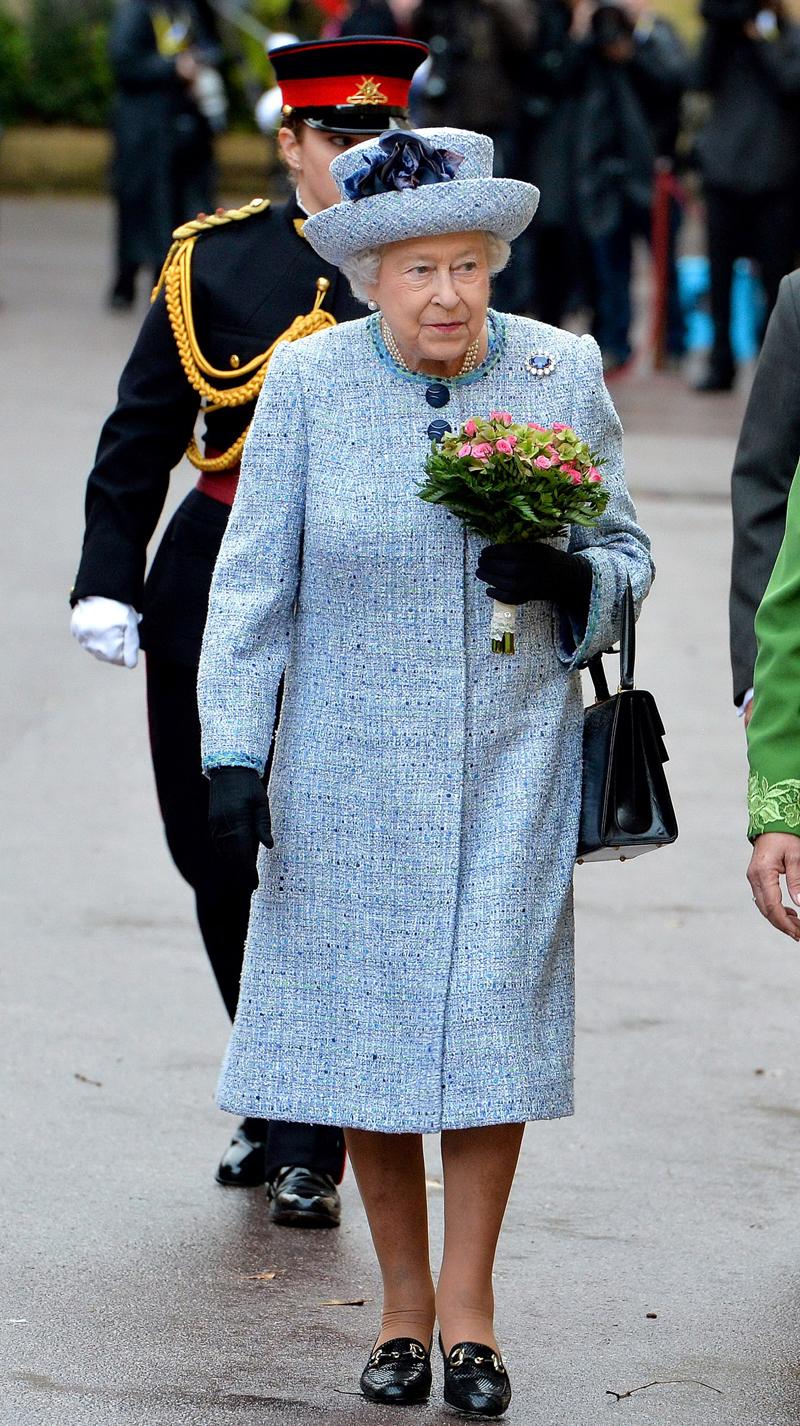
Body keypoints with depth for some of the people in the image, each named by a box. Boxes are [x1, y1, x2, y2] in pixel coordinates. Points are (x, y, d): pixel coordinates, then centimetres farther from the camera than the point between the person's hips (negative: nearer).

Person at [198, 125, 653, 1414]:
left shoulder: (563, 374, 0)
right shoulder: (309, 382, -3)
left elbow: (627, 555, 8)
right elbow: (253, 581, -1)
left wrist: (566, 577, -16)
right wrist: (233, 756, -6)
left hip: (510, 760, 0)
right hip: (349, 768, 0)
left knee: (491, 1012, -6)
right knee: (363, 1020, 3)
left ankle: (469, 1300, 10)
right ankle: (404, 1302, 19)